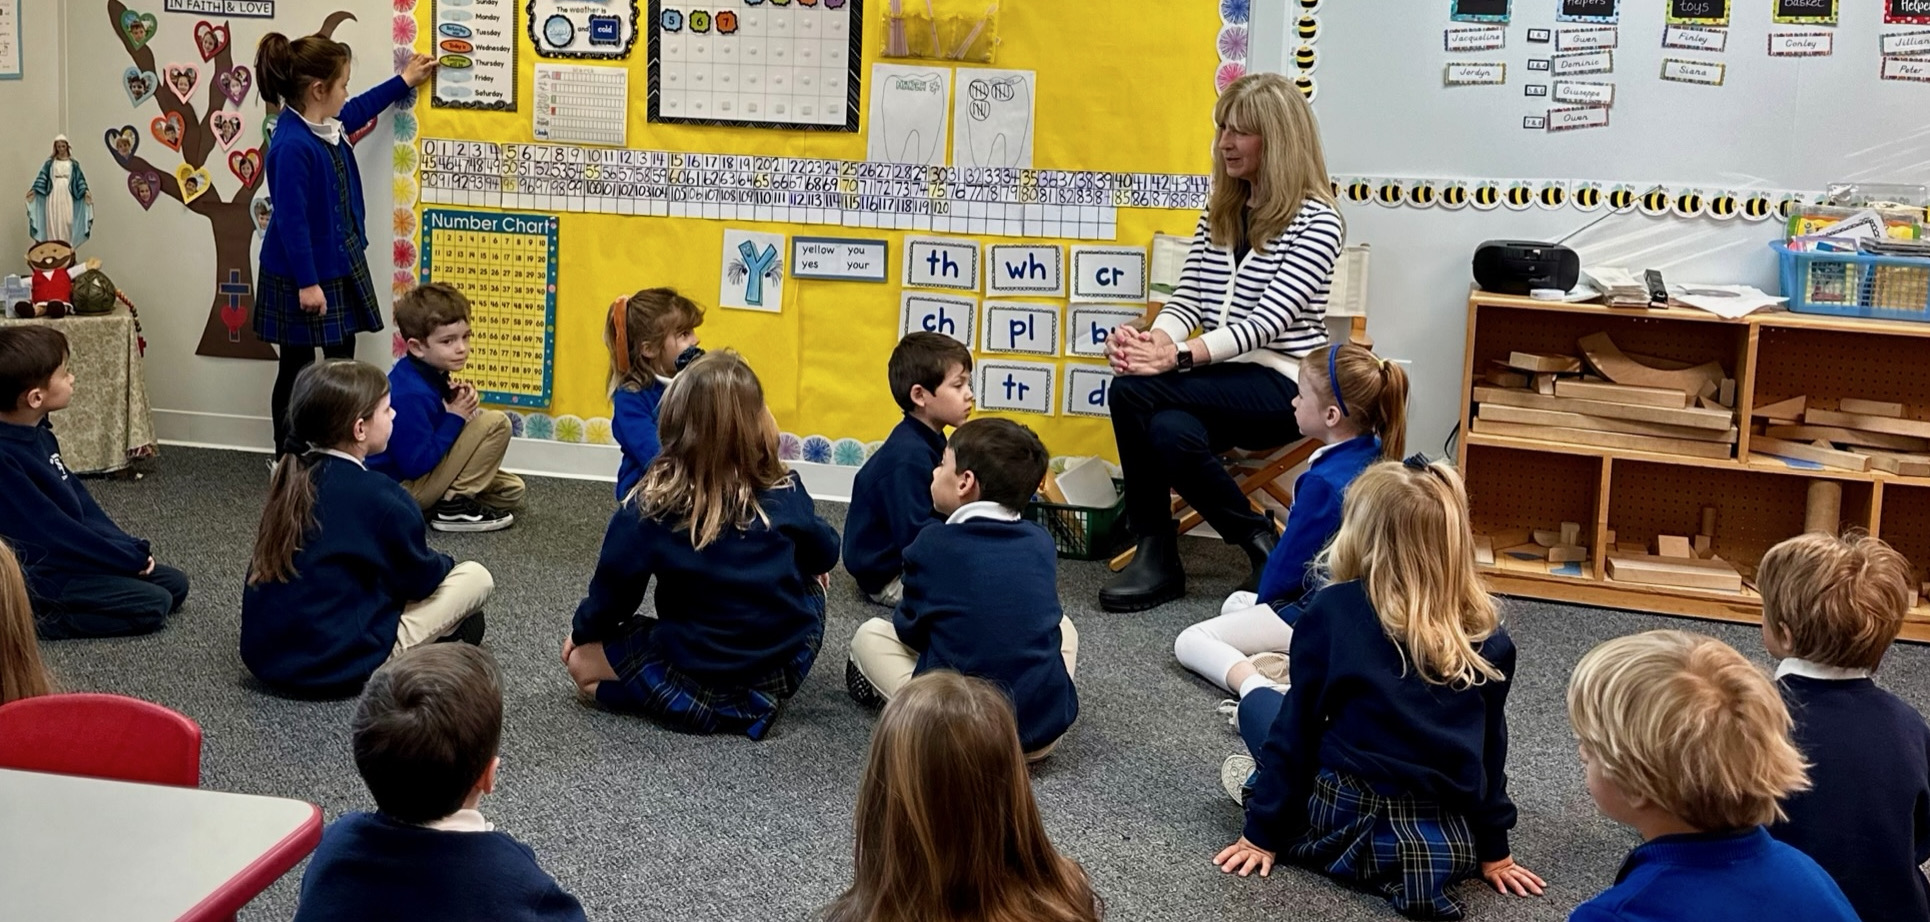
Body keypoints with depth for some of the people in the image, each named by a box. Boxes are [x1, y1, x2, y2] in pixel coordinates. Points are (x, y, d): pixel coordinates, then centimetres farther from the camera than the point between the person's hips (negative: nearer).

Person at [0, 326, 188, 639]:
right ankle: (39, 615, -7)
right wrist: (132, 557, -14)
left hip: (72, 556, 10)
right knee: (153, 605, -17)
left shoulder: (36, 432, 3)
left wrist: (128, 547, 0)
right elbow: (55, 534, -23)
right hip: (42, 576, -10)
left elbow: (78, 499, 11)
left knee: (175, 584, 7)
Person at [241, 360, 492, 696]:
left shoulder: (292, 478, 5)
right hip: (336, 662, -7)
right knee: (476, 577, 2)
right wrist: (445, 565, 20)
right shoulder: (380, 497, -16)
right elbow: (419, 578, -3)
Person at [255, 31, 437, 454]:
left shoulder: (327, 126, 3)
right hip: (302, 276, -9)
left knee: (342, 362, 14)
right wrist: (306, 282, -22)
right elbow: (292, 220, -25)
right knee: (297, 369, 5)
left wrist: (404, 81, 34)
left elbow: (360, 109, 28)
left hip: (340, 264, 9)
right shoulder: (293, 145, -26)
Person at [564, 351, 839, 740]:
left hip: (699, 674, -3)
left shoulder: (650, 507, -17)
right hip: (790, 666, 3)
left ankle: (702, 704, -3)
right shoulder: (785, 493, -11)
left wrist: (584, 631, 16)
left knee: (582, 662, 15)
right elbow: (825, 556, 7)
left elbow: (614, 588, -6)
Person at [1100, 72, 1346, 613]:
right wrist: (1150, 340, -16)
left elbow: (1268, 319, -19)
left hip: (1282, 384, -5)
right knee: (1172, 431, -31)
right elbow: (1187, 300, 7)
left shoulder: (1316, 224, -8)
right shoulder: (1218, 213, 14)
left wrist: (1178, 356, -28)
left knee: (1133, 392, -27)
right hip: (1222, 382, 5)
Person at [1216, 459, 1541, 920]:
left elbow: (1296, 726, -3)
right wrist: (1493, 851, 19)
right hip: (1455, 846, 2)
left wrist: (1263, 832, 5)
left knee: (1258, 704, 20)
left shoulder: (1331, 611, -7)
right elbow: (1490, 752, 8)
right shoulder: (1488, 638, 1)